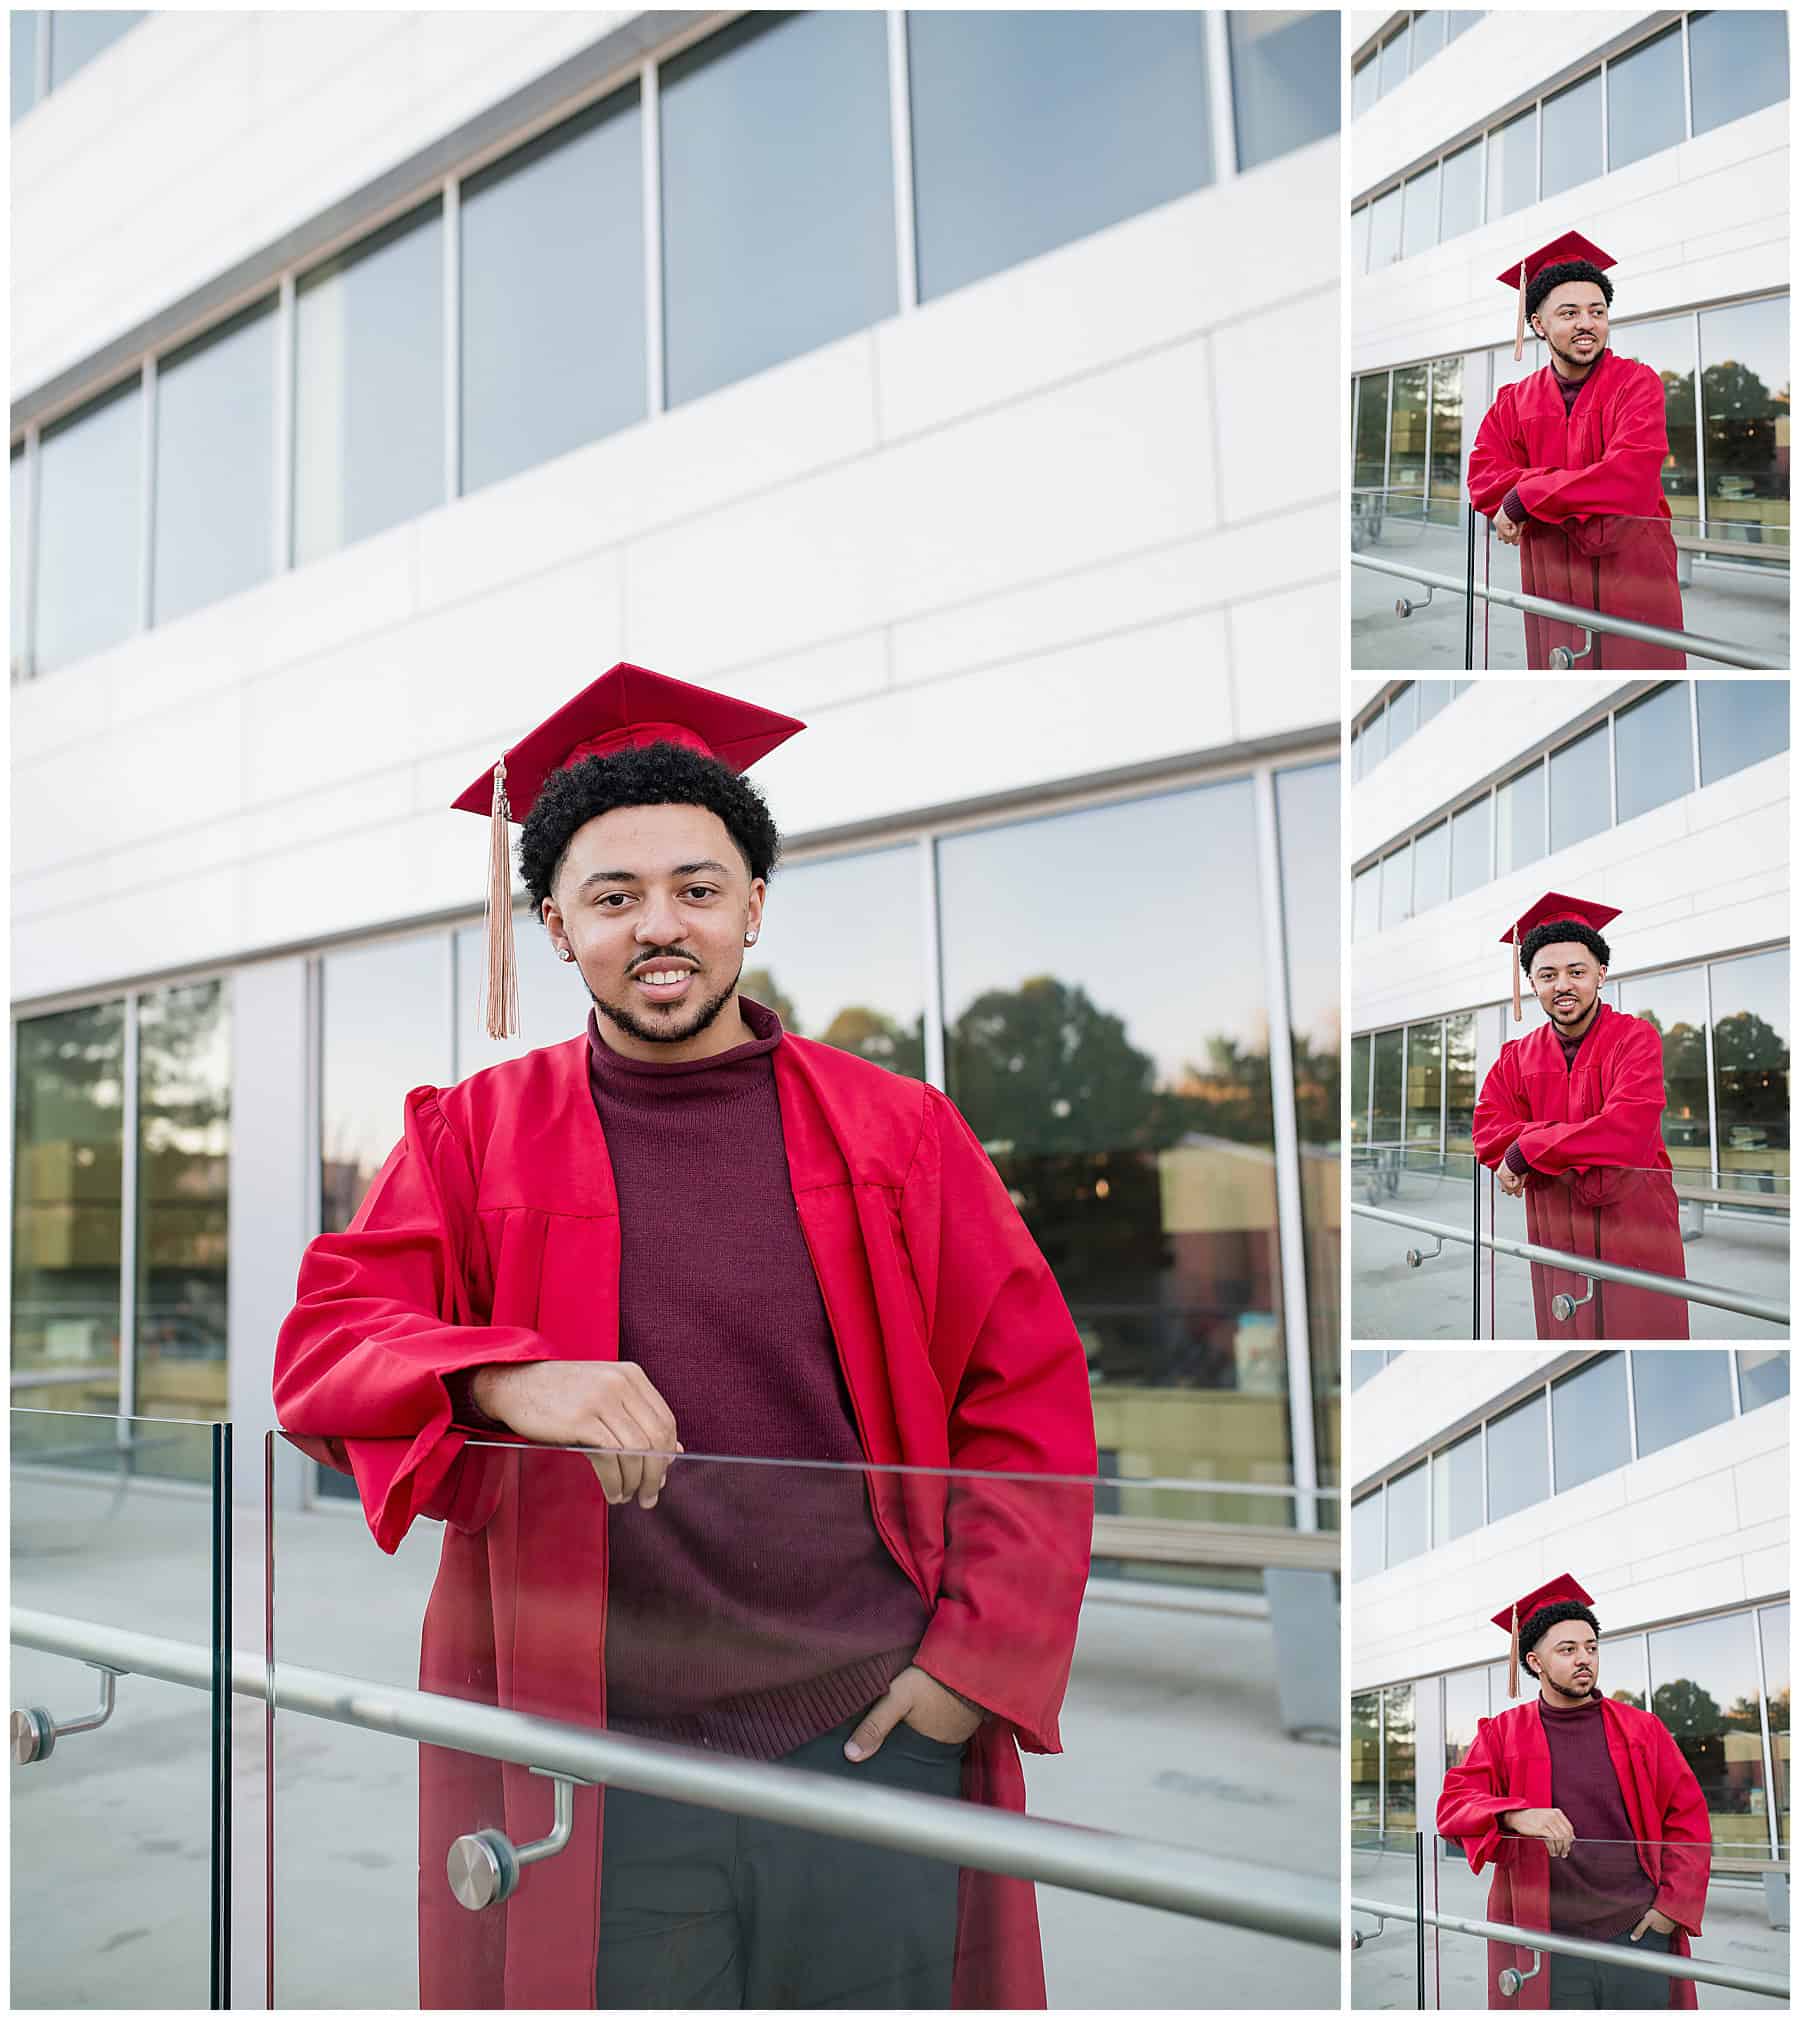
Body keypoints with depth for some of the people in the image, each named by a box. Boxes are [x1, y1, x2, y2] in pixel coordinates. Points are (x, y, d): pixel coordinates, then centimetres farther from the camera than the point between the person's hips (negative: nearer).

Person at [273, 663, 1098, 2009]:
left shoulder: (896, 1134, 3)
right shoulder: (476, 1136, 4)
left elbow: (1034, 1394, 4)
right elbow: (326, 1341, -7)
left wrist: (980, 1651, -4)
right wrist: (509, 1379, -27)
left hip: (877, 1741, 1)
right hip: (591, 1766, 0)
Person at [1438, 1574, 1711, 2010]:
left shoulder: (1642, 1729, 8)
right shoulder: (1502, 1733, 4)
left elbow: (1688, 1819, 7)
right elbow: (1454, 1803, -8)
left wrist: (1673, 1907, -4)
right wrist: (1517, 1815, -27)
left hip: (1639, 1934, 1)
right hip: (1545, 1944, -1)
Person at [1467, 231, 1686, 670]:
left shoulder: (1636, 383, -2)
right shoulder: (1514, 401, 9)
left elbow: (1632, 473, -18)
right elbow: (1482, 481, -2)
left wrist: (1523, 499, -17)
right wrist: (1587, 492, -15)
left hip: (1633, 575, -3)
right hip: (1550, 581, 3)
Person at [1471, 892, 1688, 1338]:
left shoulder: (1635, 1037, -4)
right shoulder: (1516, 1058, 9)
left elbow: (1629, 1127, -18)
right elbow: (1487, 1141, -1)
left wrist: (1525, 1152, -14)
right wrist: (1591, 1141, -15)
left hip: (1635, 1226, -3)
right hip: (1554, 1232, 3)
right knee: (1565, 1334, 5)